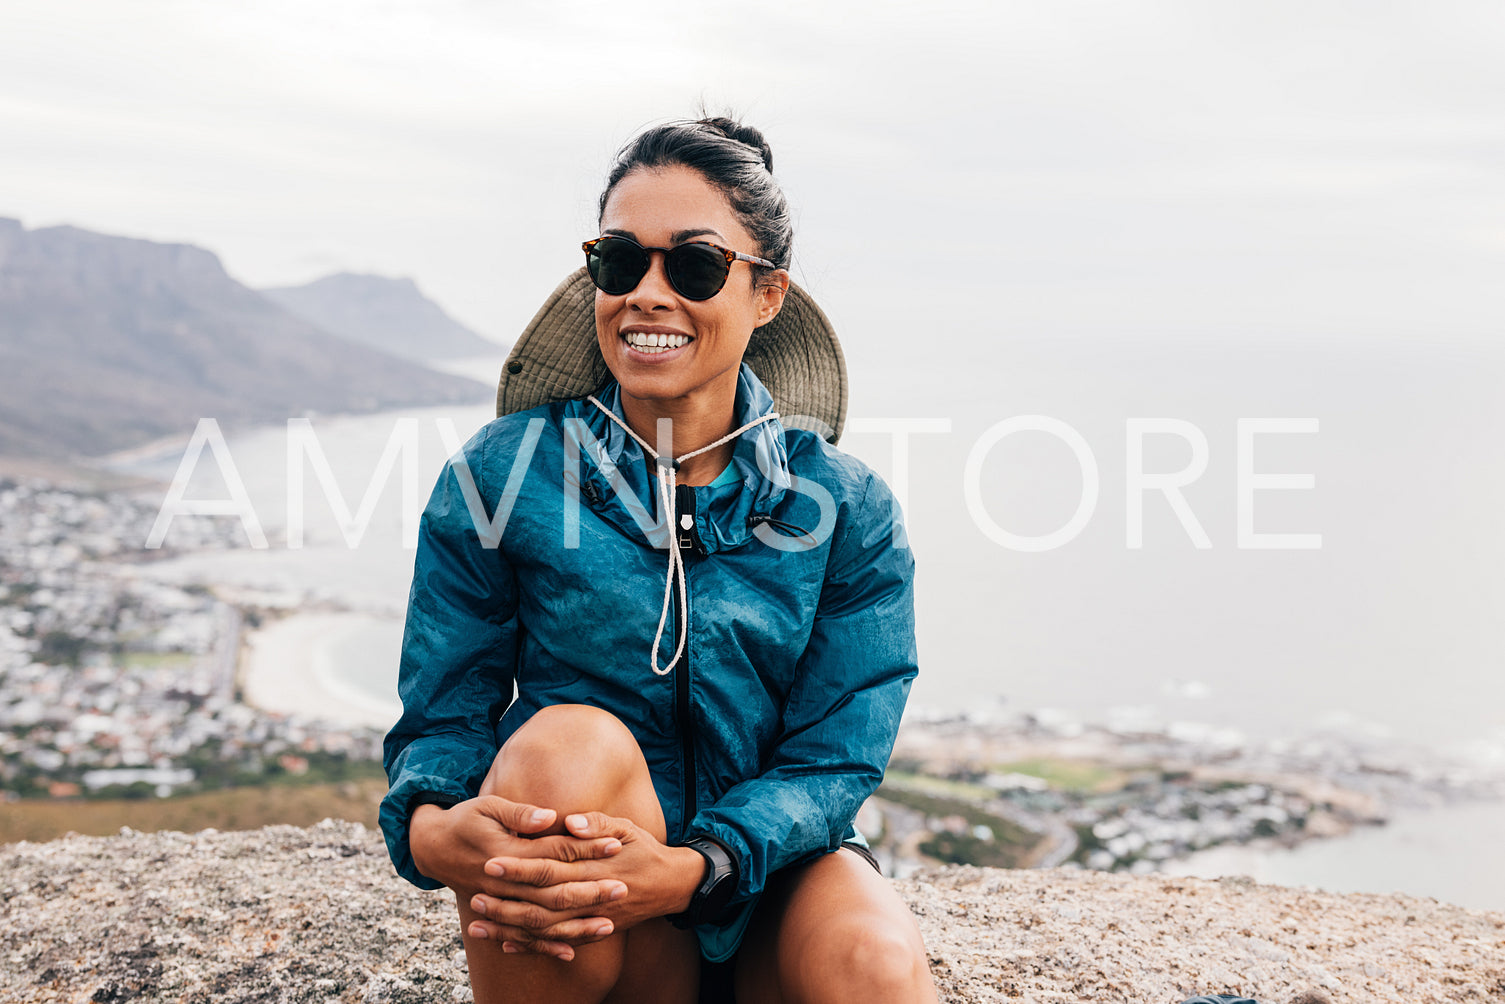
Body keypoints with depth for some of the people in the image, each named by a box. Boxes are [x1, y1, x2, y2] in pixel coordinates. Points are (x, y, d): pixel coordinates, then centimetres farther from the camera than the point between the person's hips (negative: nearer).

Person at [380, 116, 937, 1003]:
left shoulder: (849, 511, -3)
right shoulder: (498, 476, -3)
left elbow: (835, 759, -8)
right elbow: (442, 715, -3)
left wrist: (689, 869, -29)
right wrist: (431, 830, -29)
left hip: (767, 887, -1)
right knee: (569, 742, -31)